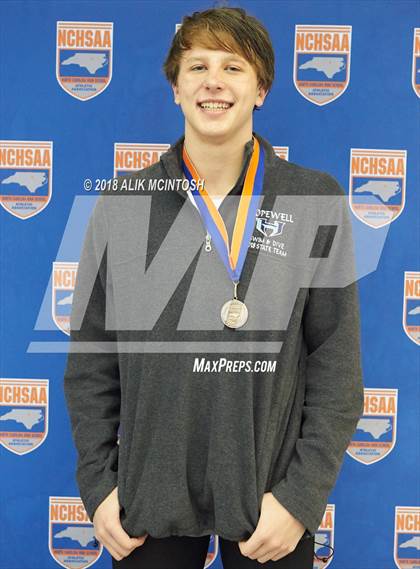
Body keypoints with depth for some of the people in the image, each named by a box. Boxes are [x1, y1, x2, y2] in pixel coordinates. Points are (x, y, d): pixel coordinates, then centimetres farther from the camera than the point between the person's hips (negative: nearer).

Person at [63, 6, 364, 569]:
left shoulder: (316, 201, -5)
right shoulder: (123, 204, -1)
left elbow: (337, 362, -5)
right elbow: (91, 359, 3)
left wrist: (303, 495, -9)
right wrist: (98, 485, -1)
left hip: (270, 498, -1)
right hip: (149, 499, 1)